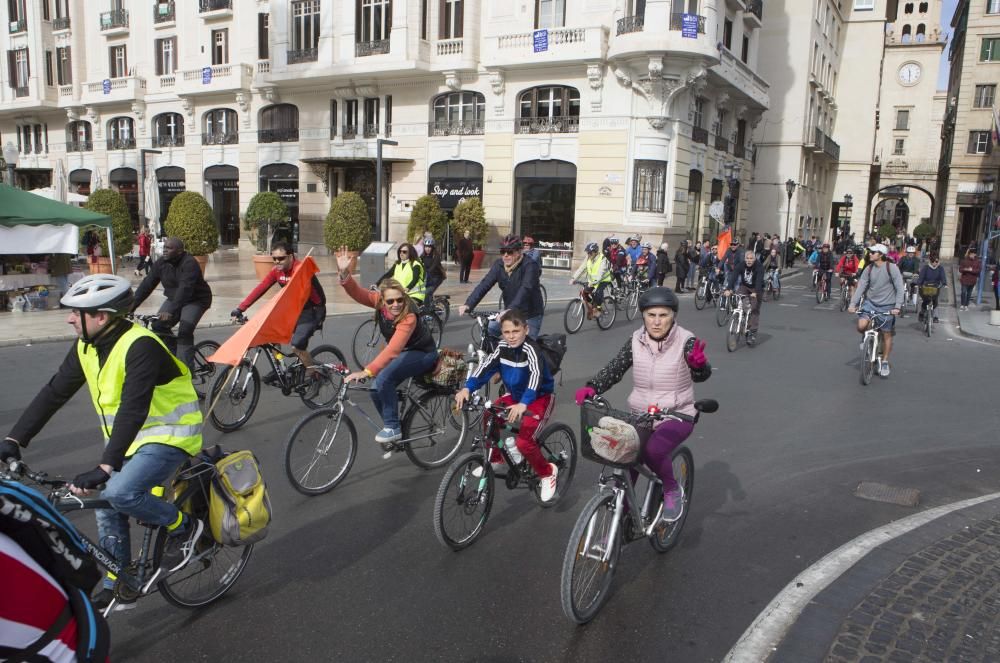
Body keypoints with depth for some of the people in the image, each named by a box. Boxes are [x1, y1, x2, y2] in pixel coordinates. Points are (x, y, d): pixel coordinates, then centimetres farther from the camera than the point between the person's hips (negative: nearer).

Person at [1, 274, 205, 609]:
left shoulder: (140, 346, -27)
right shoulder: (87, 347, -1)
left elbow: (133, 410, -35)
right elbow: (53, 393, 1)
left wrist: (105, 467, -40)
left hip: (168, 434, -8)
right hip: (128, 437, 8)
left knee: (119, 493, -27)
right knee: (107, 509, 8)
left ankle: (183, 526, -2)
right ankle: (117, 587, 25)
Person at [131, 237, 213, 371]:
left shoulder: (189, 263, -26)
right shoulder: (161, 263, -6)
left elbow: (185, 289, -37)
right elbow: (146, 285, -8)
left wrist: (171, 311, -47)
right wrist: (131, 306, -17)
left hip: (196, 300, -7)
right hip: (174, 299, 7)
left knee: (185, 330, -24)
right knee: (158, 325, -8)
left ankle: (185, 367, -17)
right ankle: (173, 355, 11)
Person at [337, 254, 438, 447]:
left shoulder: (409, 317, -33)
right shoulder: (380, 302, -14)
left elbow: (393, 350, -43)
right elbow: (358, 293, -26)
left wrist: (367, 372, -51)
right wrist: (345, 273, -45)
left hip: (423, 353, -7)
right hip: (404, 353, 7)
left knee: (384, 379, -28)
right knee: (376, 390, -8)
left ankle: (392, 428, -12)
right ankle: (394, 432, 12)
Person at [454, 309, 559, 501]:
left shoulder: (530, 349, -27)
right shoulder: (502, 347, -8)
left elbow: (536, 375, -42)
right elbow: (486, 366, -18)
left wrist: (523, 404, -57)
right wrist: (467, 388, -35)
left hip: (540, 398, -7)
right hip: (515, 396, 7)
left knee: (524, 441, -21)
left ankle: (547, 472, 7)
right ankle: (496, 461, 13)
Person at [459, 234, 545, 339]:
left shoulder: (530, 265, -20)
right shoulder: (499, 265, -4)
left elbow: (525, 289, -35)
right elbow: (484, 284, -14)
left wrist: (510, 310, -49)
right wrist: (468, 304, -29)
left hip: (530, 315, -5)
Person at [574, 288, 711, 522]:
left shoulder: (685, 341, -11)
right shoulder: (636, 340, -2)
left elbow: (701, 375, -20)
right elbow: (615, 368, -4)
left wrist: (699, 364, -44)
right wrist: (592, 387, -21)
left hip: (676, 416, -4)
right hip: (640, 415, 4)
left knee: (653, 450, -30)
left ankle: (672, 490, -1)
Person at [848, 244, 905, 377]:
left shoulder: (892, 268, -13)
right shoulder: (868, 269, -2)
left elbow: (900, 288, -13)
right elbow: (860, 287, -3)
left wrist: (897, 307, -23)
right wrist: (852, 304, -14)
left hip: (887, 306, -3)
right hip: (870, 303, 3)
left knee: (886, 335, 4)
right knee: (861, 326, -21)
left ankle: (884, 363, 19)